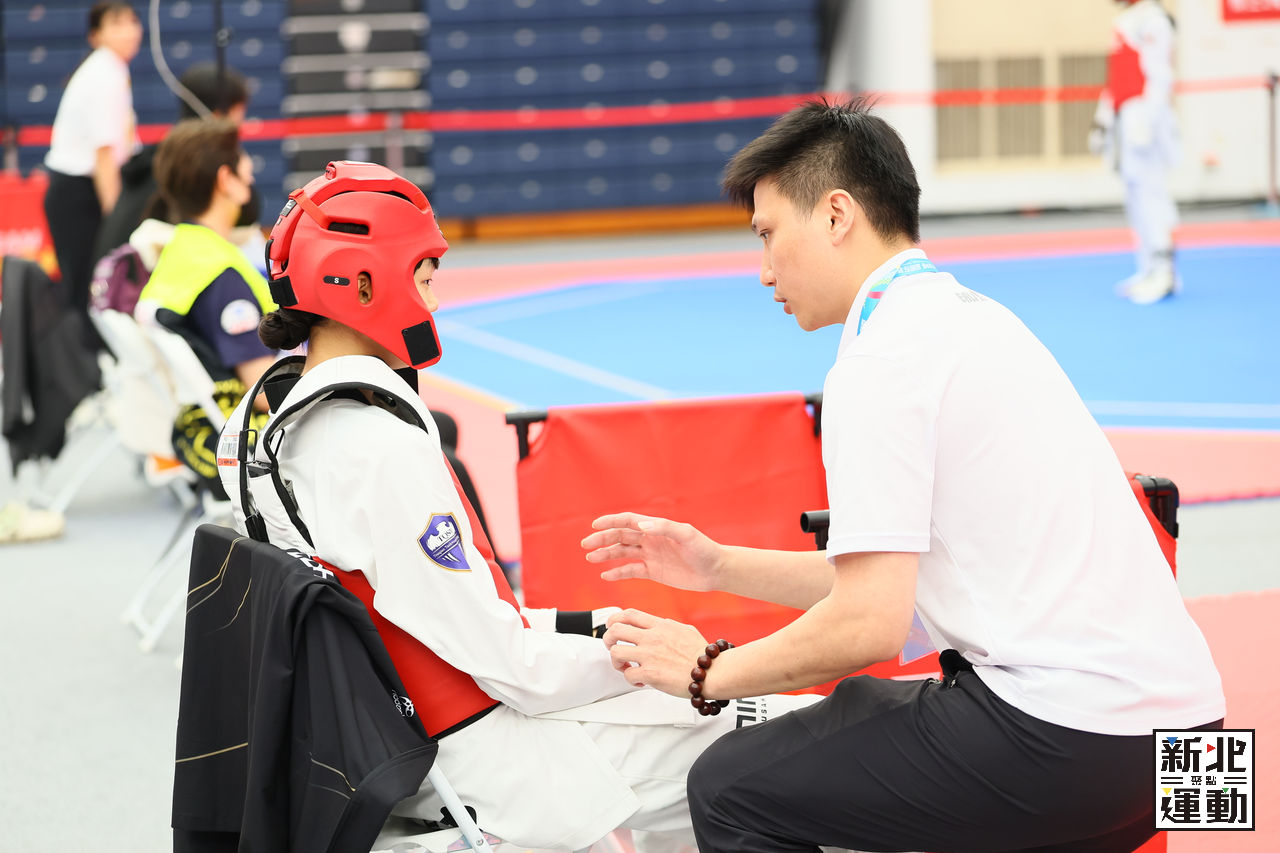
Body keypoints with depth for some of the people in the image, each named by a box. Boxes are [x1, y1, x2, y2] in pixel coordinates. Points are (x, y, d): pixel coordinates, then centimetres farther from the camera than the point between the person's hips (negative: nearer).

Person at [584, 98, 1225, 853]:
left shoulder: (881, 359, -11)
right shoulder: (970, 315, 18)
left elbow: (871, 621, -15)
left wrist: (708, 672, -1)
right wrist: (718, 566, 23)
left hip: (1064, 735, -10)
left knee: (731, 789, -2)